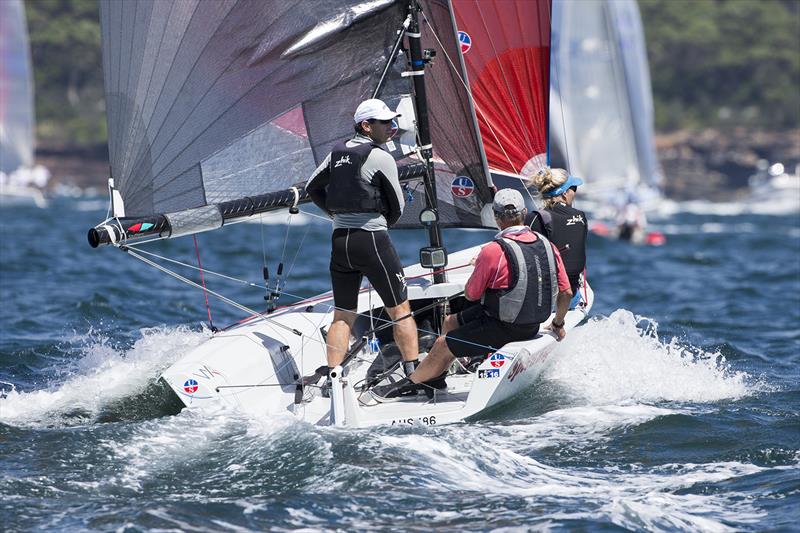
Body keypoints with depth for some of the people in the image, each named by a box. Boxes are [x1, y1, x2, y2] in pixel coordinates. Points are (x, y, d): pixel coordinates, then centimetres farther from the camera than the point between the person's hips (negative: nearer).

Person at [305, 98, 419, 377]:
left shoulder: (338, 153, 10)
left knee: (343, 315, 10)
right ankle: (413, 372, -2)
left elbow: (313, 188, 20)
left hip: (339, 239, 6)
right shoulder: (381, 158, -9)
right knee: (400, 310, 2)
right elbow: (397, 205, -2)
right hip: (372, 239, -6)